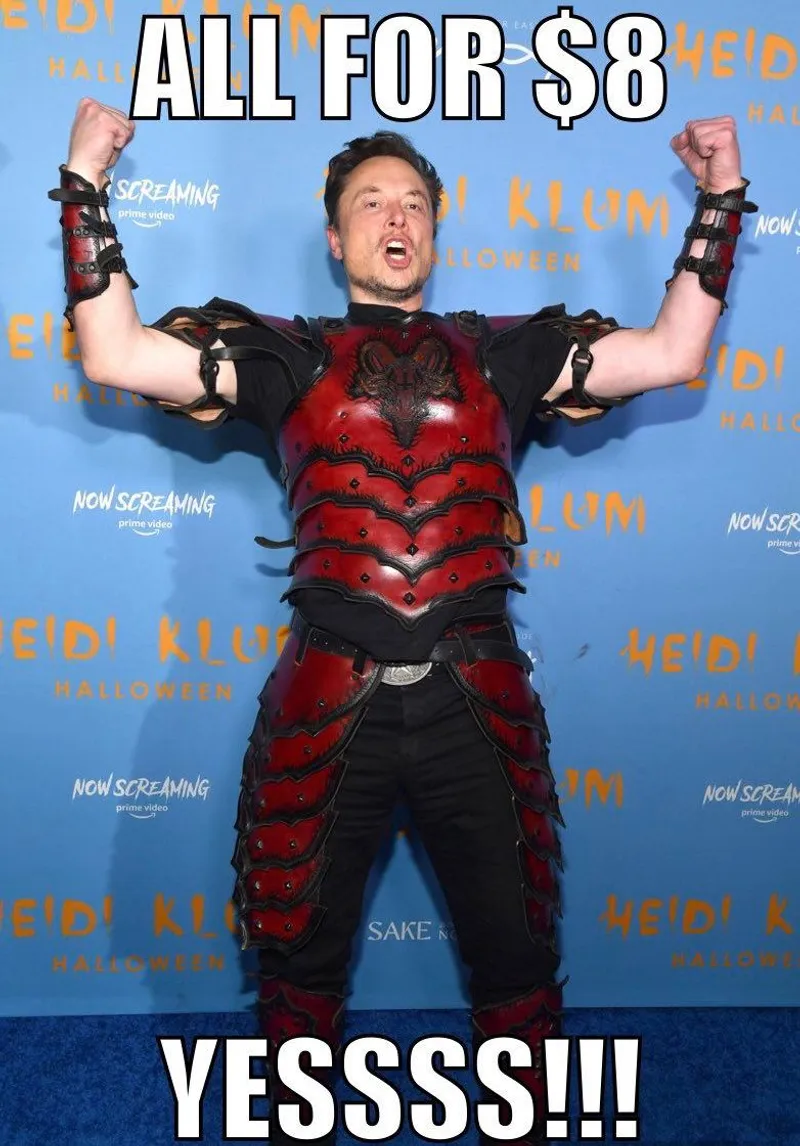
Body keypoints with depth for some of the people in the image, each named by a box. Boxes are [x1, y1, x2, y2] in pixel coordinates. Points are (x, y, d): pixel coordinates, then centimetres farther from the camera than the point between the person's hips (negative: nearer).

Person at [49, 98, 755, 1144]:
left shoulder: (504, 350, 10)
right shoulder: (286, 353, 6)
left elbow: (671, 353, 6)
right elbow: (115, 355, -2)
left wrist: (720, 198, 8)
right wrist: (87, 186, -1)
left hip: (480, 703, 1)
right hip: (327, 700, 0)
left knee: (513, 950, 16)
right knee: (304, 952, 17)